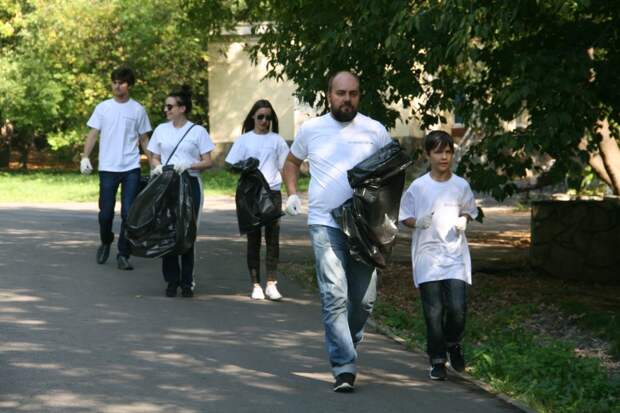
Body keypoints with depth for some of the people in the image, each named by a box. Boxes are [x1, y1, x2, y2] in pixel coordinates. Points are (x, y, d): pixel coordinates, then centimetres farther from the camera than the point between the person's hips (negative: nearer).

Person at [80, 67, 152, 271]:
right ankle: (106, 243, 31)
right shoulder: (102, 108, 6)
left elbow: (144, 139, 10)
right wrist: (85, 157, -9)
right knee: (106, 213, 4)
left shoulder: (138, 110, 6)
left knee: (129, 214, -4)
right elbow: (93, 134, 5)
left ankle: (123, 255, 4)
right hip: (108, 168, 0)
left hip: (131, 169, 0)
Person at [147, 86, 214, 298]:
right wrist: (157, 166, -9)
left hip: (190, 184, -3)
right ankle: (172, 280, 7)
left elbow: (207, 162, 0)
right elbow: (154, 158, 15)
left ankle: (187, 281, 6)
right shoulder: (161, 130, 12)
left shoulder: (198, 131, 2)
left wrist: (189, 165, -17)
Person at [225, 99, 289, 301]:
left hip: (272, 193, 0)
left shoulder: (276, 140, 8)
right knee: (253, 240, 3)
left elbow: (285, 167, 10)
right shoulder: (244, 140, 6)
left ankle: (271, 284, 1)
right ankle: (256, 285, 8)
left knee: (273, 239, -2)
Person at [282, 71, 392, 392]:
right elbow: (292, 162, 23)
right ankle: (344, 368, -14)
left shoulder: (375, 131, 4)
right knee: (335, 296, -13)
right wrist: (292, 193, 7)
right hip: (325, 224, -2)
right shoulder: (311, 129, 6)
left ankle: (344, 349, 32)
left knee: (364, 299, 6)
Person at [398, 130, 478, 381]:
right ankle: (437, 361, 10)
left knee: (457, 308, -10)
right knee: (433, 312, -2)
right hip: (427, 257, -1)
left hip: (455, 256, 1)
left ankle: (453, 344, 20)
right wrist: (418, 222, -15)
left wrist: (463, 220, -3)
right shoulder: (418, 187, -1)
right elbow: (404, 217, 6)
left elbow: (469, 211, 19)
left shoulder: (461, 186, 5)